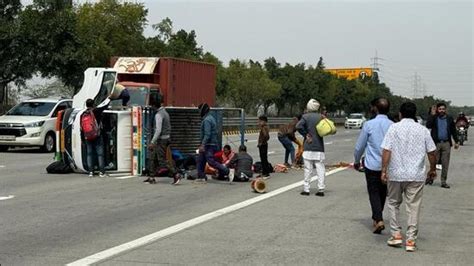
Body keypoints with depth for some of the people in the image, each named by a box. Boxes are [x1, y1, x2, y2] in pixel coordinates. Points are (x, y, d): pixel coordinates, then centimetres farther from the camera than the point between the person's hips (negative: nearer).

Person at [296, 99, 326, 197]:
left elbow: (298, 126, -19)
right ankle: (321, 189, 3)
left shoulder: (306, 117, -4)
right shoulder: (321, 117, 3)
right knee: (320, 169, 5)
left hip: (308, 147, -2)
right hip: (319, 148, 2)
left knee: (308, 169, 3)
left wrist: (306, 135, -9)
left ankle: (306, 189, 6)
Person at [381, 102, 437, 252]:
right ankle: (411, 240, 4)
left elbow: (386, 151, -10)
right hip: (416, 175, 1)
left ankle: (396, 234, 12)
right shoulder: (423, 130, 3)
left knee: (393, 203, 17)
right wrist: (433, 169, 17)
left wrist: (384, 170, -6)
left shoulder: (394, 128, -3)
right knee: (413, 206, 5)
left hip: (396, 174, -1)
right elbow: (432, 152, 4)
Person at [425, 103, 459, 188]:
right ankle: (430, 178, 14)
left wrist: (456, 142, 12)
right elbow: (428, 126, -15)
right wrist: (432, 114, -15)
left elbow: (453, 131, 15)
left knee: (445, 164, 2)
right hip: (436, 143, -2)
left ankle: (443, 182, 8)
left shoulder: (449, 118, 9)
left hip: (446, 143, 2)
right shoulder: (433, 118, 3)